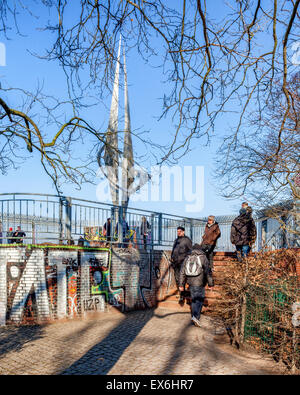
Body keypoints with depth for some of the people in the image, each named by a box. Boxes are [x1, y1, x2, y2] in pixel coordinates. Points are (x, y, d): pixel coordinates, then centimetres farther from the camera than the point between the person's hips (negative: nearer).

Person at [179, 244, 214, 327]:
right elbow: (208, 272, -8)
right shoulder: (203, 258, -5)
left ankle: (194, 316, 23)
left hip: (190, 283, 5)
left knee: (194, 299, 16)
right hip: (199, 283, -5)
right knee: (200, 300, -1)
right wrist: (210, 284, -2)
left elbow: (182, 272, 8)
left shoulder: (187, 258, 8)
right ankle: (196, 317, -16)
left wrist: (181, 284, 12)